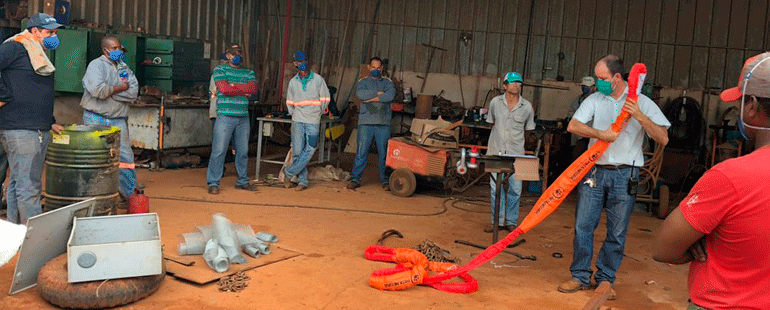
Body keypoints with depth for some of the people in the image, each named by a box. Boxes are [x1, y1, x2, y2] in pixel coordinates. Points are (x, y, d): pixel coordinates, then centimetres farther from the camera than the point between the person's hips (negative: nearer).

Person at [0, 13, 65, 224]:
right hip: (19, 129, -9)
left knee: (19, 183, 15)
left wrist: (50, 122, 26)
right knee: (28, 188, -8)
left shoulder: (40, 56, 21)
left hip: (39, 130, 9)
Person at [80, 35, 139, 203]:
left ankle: (130, 195, 12)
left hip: (118, 120, 5)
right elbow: (98, 90, -20)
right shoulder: (96, 65, -2)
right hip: (96, 119, -4)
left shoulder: (123, 68, 15)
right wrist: (120, 88, -7)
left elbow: (133, 92, 0)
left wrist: (110, 91, -12)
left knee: (125, 156, 3)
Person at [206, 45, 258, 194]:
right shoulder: (220, 69, 5)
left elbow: (253, 88, -3)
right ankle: (213, 183, 2)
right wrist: (244, 91, -2)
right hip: (225, 116, -4)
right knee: (219, 151, -5)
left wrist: (233, 85, -8)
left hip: (243, 117, 4)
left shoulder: (249, 73, 17)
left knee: (243, 151, 9)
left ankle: (242, 181, 21)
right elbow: (224, 89, -10)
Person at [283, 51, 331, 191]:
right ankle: (302, 181, 5)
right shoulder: (293, 82, 9)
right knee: (297, 151, -4)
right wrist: (294, 114, 13)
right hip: (298, 121, 1)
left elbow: (325, 99, 9)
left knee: (309, 151, -10)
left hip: (313, 122, -1)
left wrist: (318, 113, 9)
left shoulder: (318, 79, 3)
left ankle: (289, 172, 3)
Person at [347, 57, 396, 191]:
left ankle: (385, 180, 11)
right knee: (361, 152, -2)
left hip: (383, 123, 1)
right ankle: (355, 179, 5)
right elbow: (360, 94, -10)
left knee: (384, 152, 2)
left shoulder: (387, 82, 13)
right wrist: (378, 93, -8)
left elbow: (391, 95, -8)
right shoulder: (363, 82, 12)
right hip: (366, 122, -1)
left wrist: (372, 98, -8)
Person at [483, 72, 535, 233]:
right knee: (495, 188, 3)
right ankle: (496, 221, 14)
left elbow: (528, 128, 13)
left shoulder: (527, 107, 0)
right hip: (496, 152, 1)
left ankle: (511, 222, 14)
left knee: (515, 189, 1)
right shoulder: (495, 102, 2)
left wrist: (516, 140, 12)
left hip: (516, 154, 0)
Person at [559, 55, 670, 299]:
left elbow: (663, 139, -4)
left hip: (625, 176, -1)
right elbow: (573, 126, -4)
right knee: (583, 225, 0)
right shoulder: (594, 100, 8)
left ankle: (605, 279, 18)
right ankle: (581, 276, 13)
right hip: (595, 171, 2)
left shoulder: (642, 102, 3)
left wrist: (640, 116, -16)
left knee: (617, 233, 4)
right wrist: (600, 133, -18)